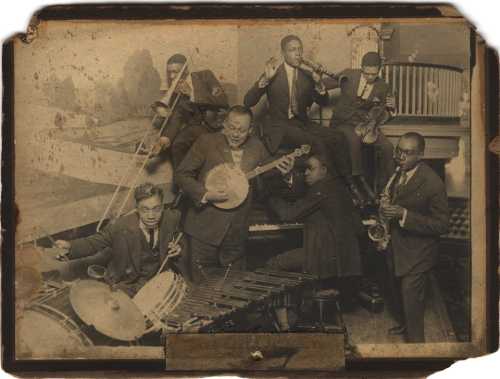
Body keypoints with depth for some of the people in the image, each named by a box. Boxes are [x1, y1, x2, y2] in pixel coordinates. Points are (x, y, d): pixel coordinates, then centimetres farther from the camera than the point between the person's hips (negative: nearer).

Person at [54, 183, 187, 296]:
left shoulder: (171, 219, -13)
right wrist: (70, 246, -32)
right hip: (128, 283, -3)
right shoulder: (122, 227, -23)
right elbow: (97, 241, -16)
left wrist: (176, 249, -13)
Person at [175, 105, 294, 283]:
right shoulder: (207, 142, -7)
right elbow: (181, 175, -6)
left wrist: (282, 170, -7)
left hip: (237, 231, 3)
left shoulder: (256, 146, 4)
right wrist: (205, 194, -20)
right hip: (205, 228, -3)